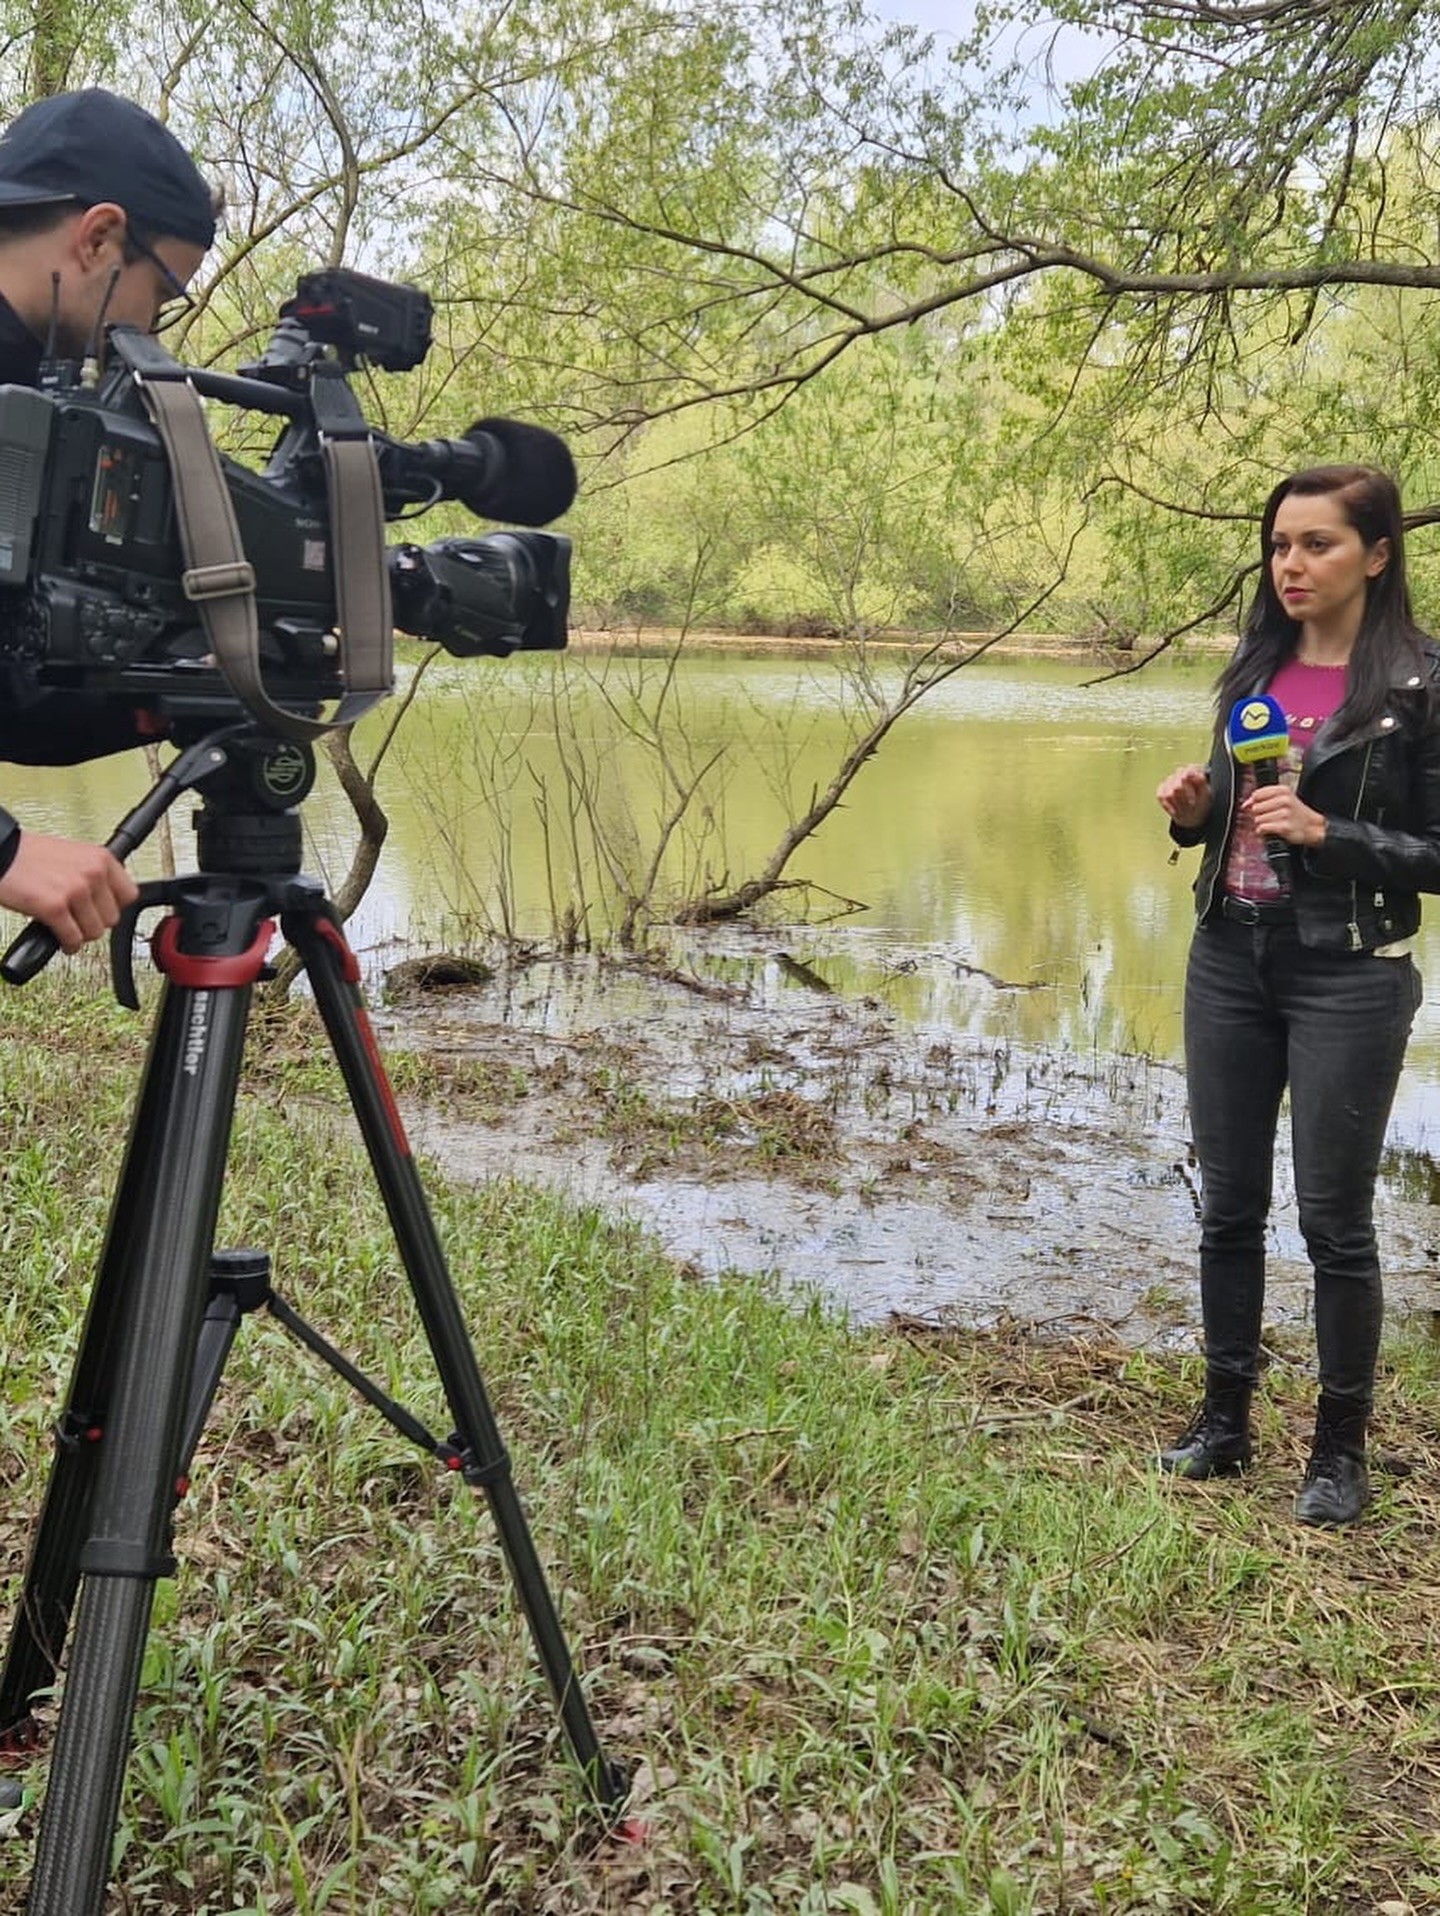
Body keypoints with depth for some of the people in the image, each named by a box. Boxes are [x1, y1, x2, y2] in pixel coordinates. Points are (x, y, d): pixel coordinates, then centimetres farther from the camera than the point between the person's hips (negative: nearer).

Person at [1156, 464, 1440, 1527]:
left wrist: (1327, 833, -22)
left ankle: (1342, 1447, 18)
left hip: (1347, 979, -5)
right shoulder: (1255, 669, 8)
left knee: (1334, 1219, 2)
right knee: (1229, 1205, 11)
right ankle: (1226, 1419, 25)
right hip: (1230, 961, 6)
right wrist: (1194, 811, -3)